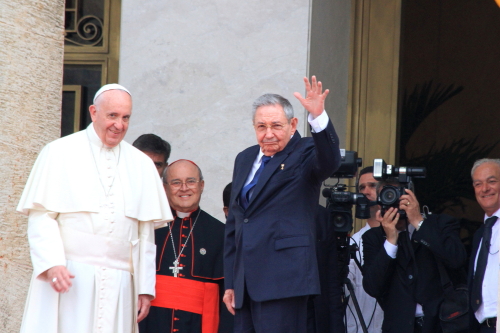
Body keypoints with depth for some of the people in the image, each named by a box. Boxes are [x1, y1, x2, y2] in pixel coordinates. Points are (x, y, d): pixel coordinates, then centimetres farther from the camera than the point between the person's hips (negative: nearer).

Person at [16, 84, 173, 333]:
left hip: (118, 285, 2)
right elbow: (41, 216, -2)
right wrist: (52, 263, -16)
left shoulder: (141, 166, 13)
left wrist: (145, 288, 7)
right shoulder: (59, 153, 5)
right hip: (68, 276, -2)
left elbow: (145, 232, 12)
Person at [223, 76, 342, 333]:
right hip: (245, 283, 7)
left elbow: (330, 162, -25)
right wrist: (230, 282, 19)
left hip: (282, 281, -7)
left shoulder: (304, 154, 0)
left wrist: (318, 117, -41)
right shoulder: (244, 159, 18)